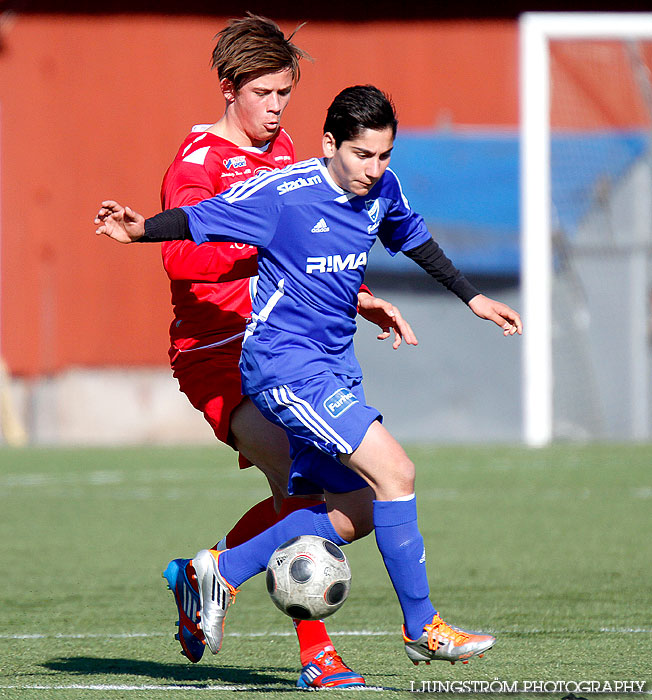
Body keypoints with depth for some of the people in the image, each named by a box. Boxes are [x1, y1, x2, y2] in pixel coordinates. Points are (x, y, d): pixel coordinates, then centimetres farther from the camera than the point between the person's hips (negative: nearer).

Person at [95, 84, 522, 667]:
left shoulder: (381, 190, 4)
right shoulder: (282, 193, -17)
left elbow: (414, 239, 23)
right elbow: (200, 220, -14)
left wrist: (473, 298, 29)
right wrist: (141, 229, -33)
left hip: (333, 366, 8)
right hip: (283, 362, -8)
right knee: (395, 472, -17)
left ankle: (220, 572, 20)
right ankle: (422, 628, -9)